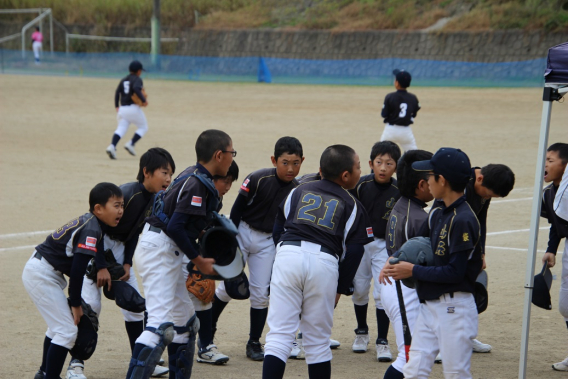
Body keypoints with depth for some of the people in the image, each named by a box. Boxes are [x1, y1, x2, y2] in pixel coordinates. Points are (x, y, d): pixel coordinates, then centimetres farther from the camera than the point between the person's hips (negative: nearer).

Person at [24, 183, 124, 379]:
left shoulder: (89, 222, 6)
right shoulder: (91, 230, -21)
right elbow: (77, 270, -23)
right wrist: (75, 303, -15)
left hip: (38, 270, 10)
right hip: (41, 274, -10)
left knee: (59, 324, 25)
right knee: (67, 331, -10)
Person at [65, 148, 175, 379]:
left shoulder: (155, 199, -5)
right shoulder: (127, 193, -28)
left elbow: (135, 230, 4)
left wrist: (127, 263, -4)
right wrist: (101, 266, -24)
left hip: (119, 246, 7)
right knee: (91, 304, -14)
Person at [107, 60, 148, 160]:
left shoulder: (124, 80, 15)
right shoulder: (137, 79, -5)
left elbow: (117, 92, 8)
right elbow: (136, 89, -25)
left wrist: (117, 106, 10)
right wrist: (144, 100, -23)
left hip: (123, 109, 6)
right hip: (134, 108, -6)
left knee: (121, 129, -1)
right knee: (143, 127, 11)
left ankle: (112, 146, -25)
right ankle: (131, 144, -7)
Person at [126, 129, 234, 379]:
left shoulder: (191, 178, 12)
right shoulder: (199, 185, -16)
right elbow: (175, 227, -21)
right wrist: (198, 261, -13)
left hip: (165, 253, 11)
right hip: (160, 252, -11)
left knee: (184, 319, 18)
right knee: (160, 324, -18)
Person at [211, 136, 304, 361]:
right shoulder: (257, 180, -21)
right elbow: (237, 208, -12)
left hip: (268, 242, 3)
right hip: (242, 233, -2)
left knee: (261, 293, 2)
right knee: (227, 287, 0)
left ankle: (254, 343, 14)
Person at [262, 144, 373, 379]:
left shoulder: (299, 191, 19)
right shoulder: (351, 205, 13)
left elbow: (278, 231, 18)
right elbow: (354, 252, 7)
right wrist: (340, 289, 14)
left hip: (288, 255, 1)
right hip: (325, 263, -1)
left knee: (279, 335, -2)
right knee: (318, 341, 12)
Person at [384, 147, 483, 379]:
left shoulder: (463, 220, -18)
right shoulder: (438, 213, 10)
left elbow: (454, 272, -21)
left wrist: (413, 271, -14)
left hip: (454, 308, -8)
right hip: (429, 306, 8)